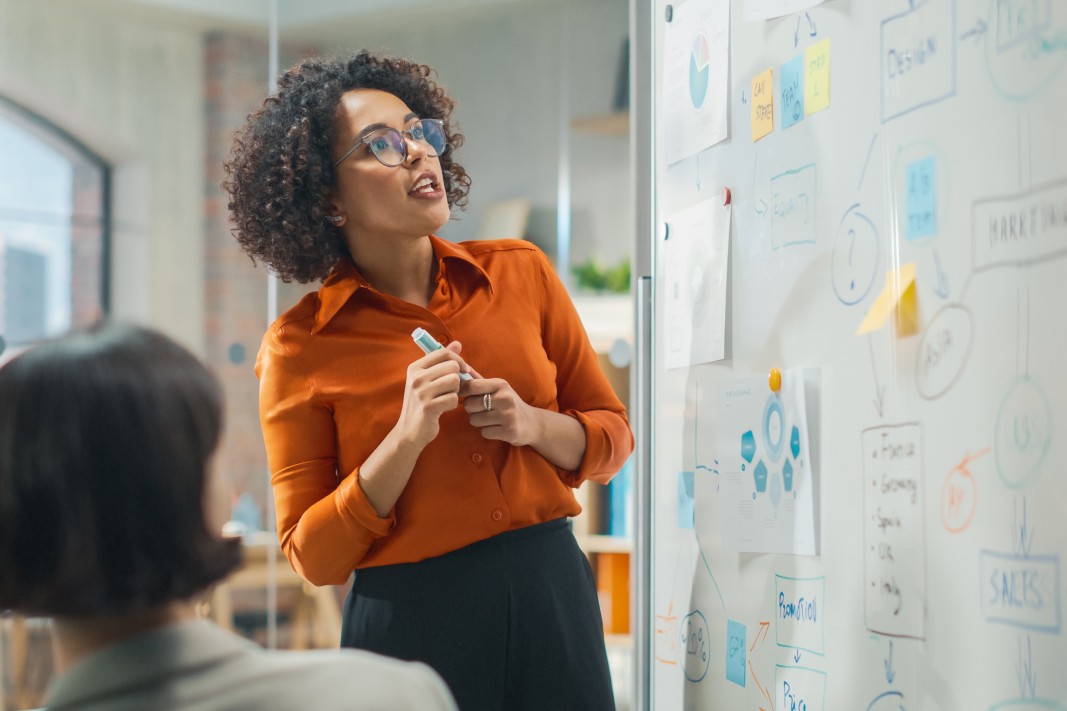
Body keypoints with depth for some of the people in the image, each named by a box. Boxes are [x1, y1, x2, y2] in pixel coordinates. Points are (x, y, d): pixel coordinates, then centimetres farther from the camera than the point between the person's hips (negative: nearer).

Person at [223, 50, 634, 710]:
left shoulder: (523, 272, 1)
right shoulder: (300, 347, -7)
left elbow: (613, 436, 9)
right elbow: (314, 555, -7)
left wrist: (533, 425, -11)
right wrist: (408, 438, -19)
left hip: (552, 594, 3)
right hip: (412, 620, -3)